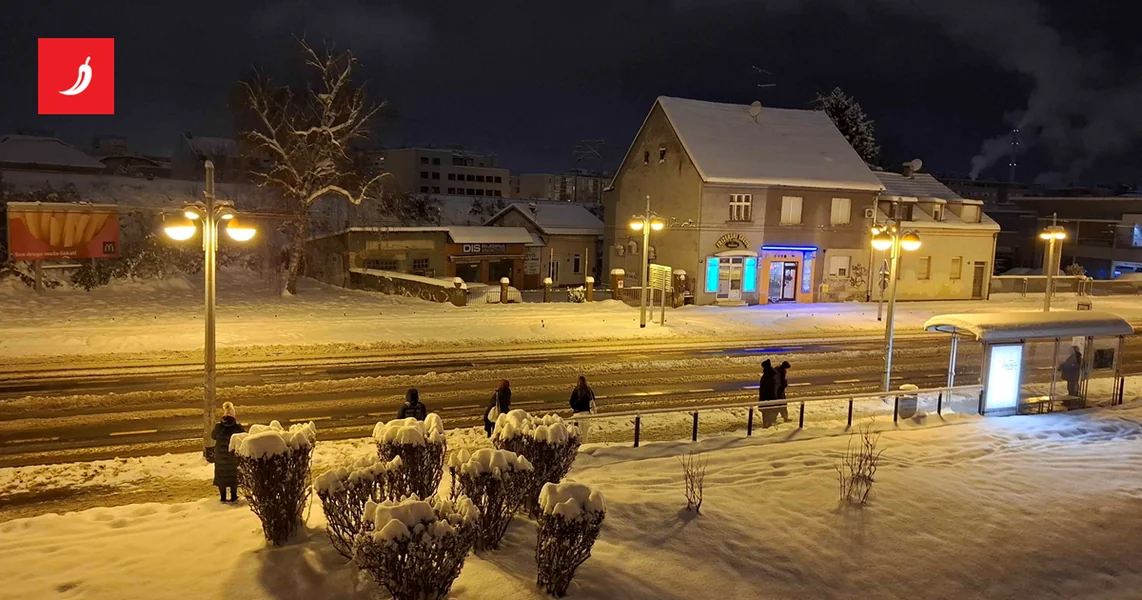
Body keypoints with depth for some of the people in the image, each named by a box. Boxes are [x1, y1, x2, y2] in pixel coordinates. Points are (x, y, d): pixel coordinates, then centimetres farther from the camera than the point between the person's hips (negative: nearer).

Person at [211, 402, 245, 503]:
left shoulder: (218, 426, -13)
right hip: (234, 456, -1)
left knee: (221, 475, 13)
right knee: (233, 475, 11)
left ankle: (223, 497, 16)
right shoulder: (238, 427, -16)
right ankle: (233, 497, 14)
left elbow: (213, 436, 4)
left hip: (220, 456, 1)